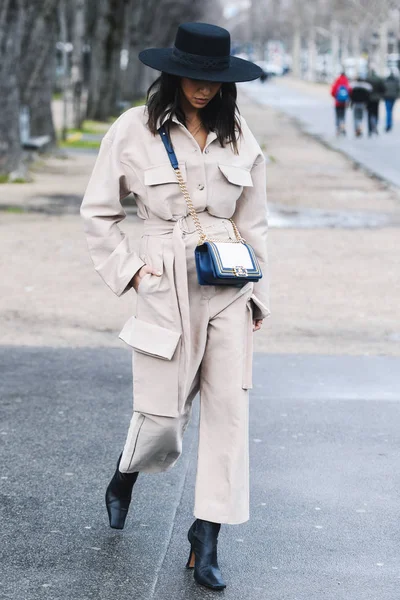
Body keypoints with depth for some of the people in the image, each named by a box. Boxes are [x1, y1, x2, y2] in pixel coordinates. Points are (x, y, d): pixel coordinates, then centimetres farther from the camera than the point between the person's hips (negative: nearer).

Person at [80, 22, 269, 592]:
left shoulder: (238, 135, 6)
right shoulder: (134, 130, -3)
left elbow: (254, 223, 12)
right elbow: (98, 213, 4)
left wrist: (257, 295, 9)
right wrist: (129, 269, -4)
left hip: (229, 290, 3)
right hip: (167, 288, -3)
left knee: (229, 410, -1)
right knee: (162, 417, 1)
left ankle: (206, 540, 8)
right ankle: (123, 480, 36)